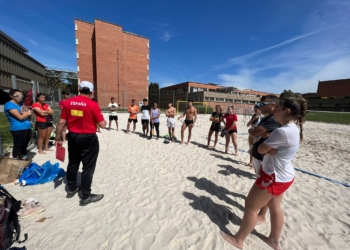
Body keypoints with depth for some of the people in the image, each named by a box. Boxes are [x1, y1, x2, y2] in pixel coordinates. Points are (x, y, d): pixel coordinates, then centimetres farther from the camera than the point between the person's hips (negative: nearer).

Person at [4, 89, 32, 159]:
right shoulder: (9, 105, -9)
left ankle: (24, 159, 30)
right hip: (18, 129, -8)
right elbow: (20, 117, -17)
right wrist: (27, 113, 1)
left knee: (24, 145, 18)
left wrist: (26, 113, -7)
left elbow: (29, 114, 15)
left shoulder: (20, 104, 17)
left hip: (28, 128, 8)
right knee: (18, 146, 0)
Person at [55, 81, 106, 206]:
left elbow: (61, 122, 3)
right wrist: (102, 118, 8)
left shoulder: (68, 102, 2)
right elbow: (102, 124, -14)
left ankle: (72, 189, 39)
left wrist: (58, 137, 14)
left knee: (73, 164, 21)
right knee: (88, 167, 4)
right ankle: (86, 196, 16)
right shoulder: (93, 104, -14)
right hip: (88, 139, -6)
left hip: (72, 137, 6)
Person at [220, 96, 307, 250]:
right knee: (275, 207, 24)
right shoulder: (294, 129, 5)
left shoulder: (282, 131, -28)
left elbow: (261, 149, -18)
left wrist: (267, 147, -1)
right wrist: (270, 149, -11)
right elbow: (267, 148, 8)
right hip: (283, 175, 9)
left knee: (251, 206, 6)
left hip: (274, 177, -9)